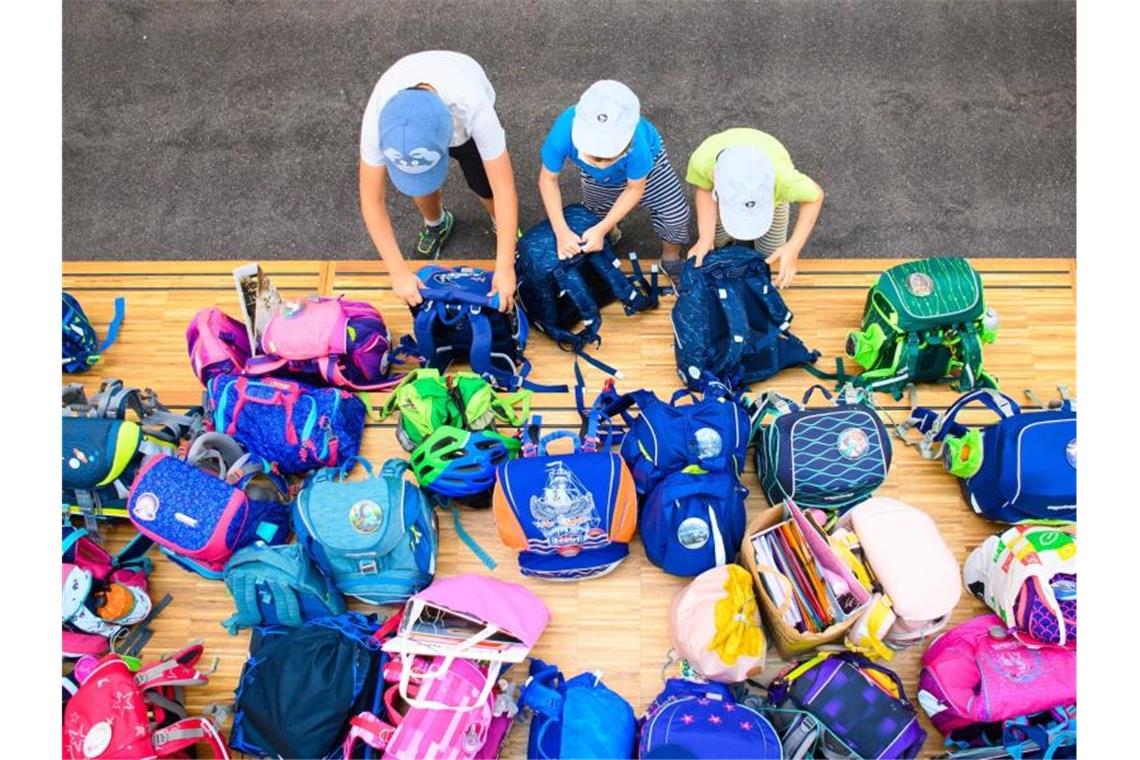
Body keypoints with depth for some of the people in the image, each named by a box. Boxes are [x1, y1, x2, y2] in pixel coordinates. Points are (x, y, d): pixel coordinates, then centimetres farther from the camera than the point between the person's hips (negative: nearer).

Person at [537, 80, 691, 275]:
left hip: (646, 164, -2)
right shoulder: (563, 134, -47)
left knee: (676, 214, -4)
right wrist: (561, 231, -31)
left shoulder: (637, 145, -49)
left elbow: (635, 189, -27)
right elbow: (548, 179, -26)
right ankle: (611, 234, 55)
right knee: (597, 216, 20)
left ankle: (671, 254, 27)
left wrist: (602, 229, -32)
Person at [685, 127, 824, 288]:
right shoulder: (702, 160, -46)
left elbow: (815, 196, -26)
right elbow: (705, 189, -22)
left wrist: (794, 248, -36)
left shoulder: (783, 176, -49)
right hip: (727, 188, 1)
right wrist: (705, 239, -32)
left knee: (769, 254, 10)